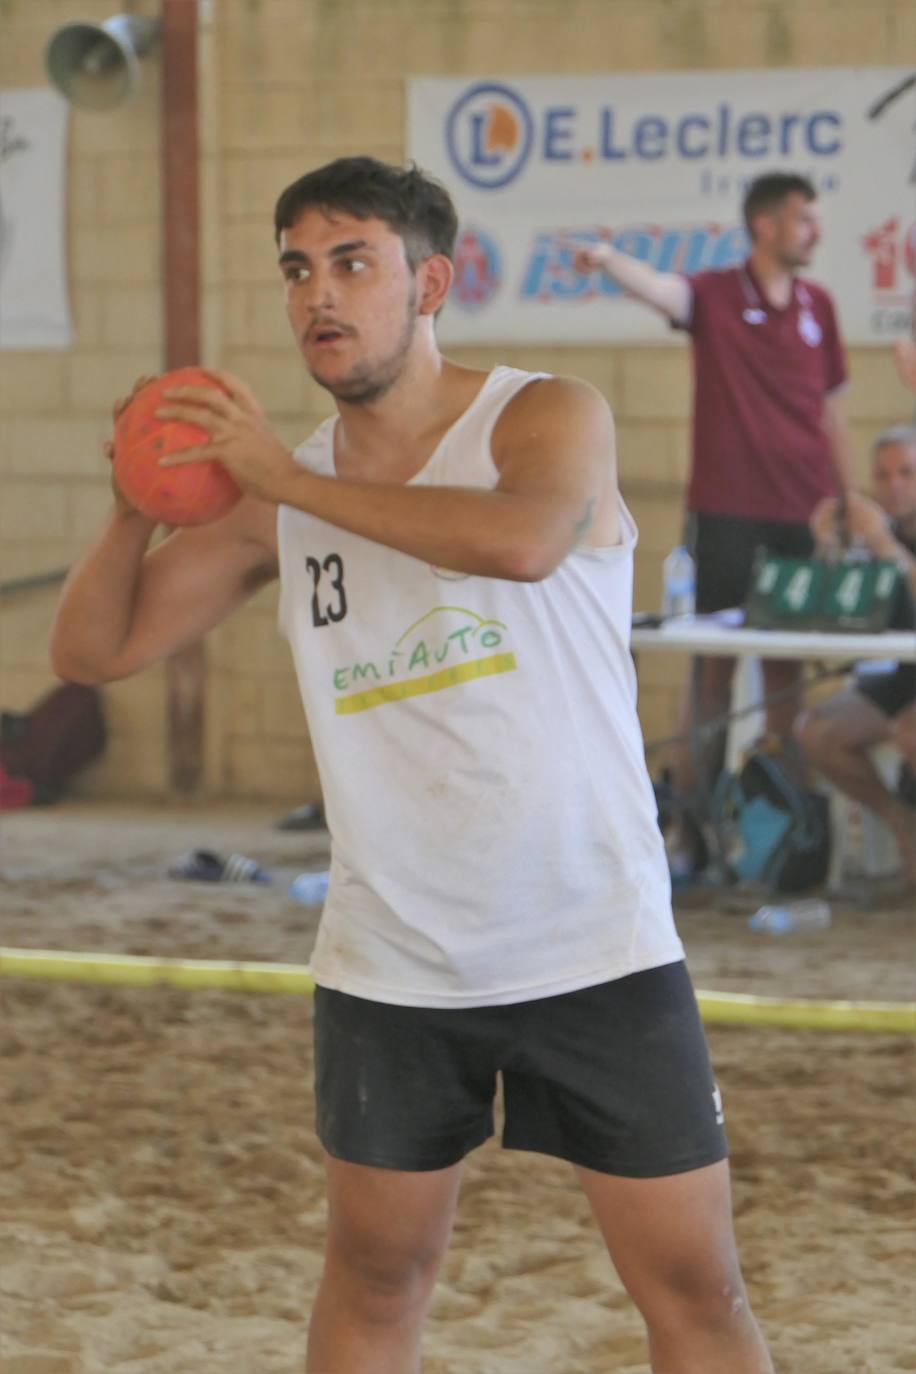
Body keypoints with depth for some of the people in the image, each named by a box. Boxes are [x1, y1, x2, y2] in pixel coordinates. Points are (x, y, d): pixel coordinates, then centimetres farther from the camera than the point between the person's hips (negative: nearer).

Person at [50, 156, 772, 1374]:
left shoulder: (548, 417, -8)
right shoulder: (281, 502, 4)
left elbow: (523, 540, -32)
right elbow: (93, 650, 7)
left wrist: (291, 477, -26)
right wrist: (138, 507, -13)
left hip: (594, 950, -3)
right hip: (388, 966, 4)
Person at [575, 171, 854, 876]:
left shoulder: (818, 305, 10)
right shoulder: (716, 296, -3)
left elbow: (832, 413, 16)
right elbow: (661, 289, -25)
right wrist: (610, 260, -46)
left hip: (801, 514, 4)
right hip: (726, 512, -4)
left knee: (786, 669, 8)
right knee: (711, 667, -2)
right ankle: (690, 826, 0)